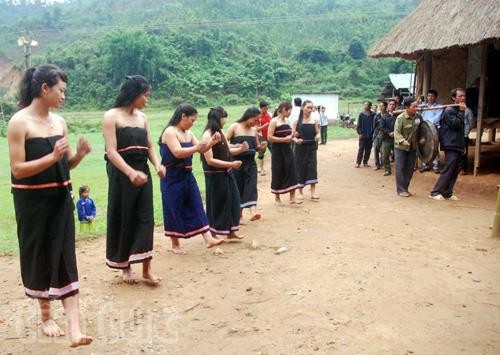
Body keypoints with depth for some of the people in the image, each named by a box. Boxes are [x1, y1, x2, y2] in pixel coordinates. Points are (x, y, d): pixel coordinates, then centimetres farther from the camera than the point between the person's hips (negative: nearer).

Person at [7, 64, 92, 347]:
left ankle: (75, 327, -2)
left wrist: (80, 154, -8)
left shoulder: (59, 121, 6)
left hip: (61, 199, 5)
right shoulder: (19, 122, -12)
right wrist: (52, 156, -26)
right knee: (39, 257, 10)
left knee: (65, 258, -1)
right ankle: (46, 314, 31)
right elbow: (18, 170, -16)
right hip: (33, 201, -4)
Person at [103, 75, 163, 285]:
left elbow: (149, 147, 11)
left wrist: (158, 165, -10)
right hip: (121, 175, -5)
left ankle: (146, 269, 4)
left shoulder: (142, 117, 12)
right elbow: (111, 151, -16)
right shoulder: (112, 116, -7)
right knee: (124, 219, 4)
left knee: (145, 217, 0)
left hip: (143, 173, 5)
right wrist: (131, 173, -30)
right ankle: (125, 267, 19)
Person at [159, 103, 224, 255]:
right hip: (172, 178, -7)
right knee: (174, 210, 3)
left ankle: (208, 239, 0)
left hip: (187, 176, 8)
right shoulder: (170, 132, -14)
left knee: (196, 206, 1)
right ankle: (175, 244, 17)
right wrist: (196, 147, -32)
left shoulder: (189, 134, 10)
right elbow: (178, 152, -25)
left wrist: (211, 142, -6)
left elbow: (201, 150, 12)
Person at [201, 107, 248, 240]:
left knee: (232, 200, 12)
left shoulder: (221, 132, 7)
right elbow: (210, 160, -22)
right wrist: (231, 164, -23)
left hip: (226, 174, 8)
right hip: (215, 176, -8)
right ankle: (213, 233, 18)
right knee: (216, 204, 3)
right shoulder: (208, 136, -18)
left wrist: (240, 149, -3)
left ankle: (230, 231, 24)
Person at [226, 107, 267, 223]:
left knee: (251, 186, -12)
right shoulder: (234, 127, -6)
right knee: (238, 188, 4)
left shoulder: (254, 130, 9)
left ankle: (253, 211, -25)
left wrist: (261, 147, -4)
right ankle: (239, 215, 17)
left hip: (250, 163, 4)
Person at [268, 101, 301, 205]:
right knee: (278, 174, 3)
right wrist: (284, 139, -19)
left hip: (288, 150, 7)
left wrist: (291, 136, 1)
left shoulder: (287, 120, 10)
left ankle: (292, 198, 6)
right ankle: (277, 198, 18)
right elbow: (270, 138, -18)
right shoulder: (274, 121, -11)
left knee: (291, 173, 1)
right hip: (278, 151, -6)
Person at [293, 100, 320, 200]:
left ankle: (313, 193, 2)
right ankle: (300, 192, 18)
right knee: (300, 168, 5)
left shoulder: (314, 121, 4)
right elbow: (292, 135, -2)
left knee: (312, 168, -3)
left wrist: (317, 136, -12)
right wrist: (296, 140, -22)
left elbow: (317, 132, 10)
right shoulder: (297, 121, -3)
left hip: (311, 148, 2)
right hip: (300, 148, -1)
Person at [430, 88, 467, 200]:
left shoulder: (459, 110, 17)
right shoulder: (449, 111, -10)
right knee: (448, 170, -10)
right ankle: (435, 192, -5)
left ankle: (447, 193, 13)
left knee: (455, 171, 8)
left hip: (458, 145, 9)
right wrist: (461, 112, -15)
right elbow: (455, 124, -21)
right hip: (451, 145, -9)